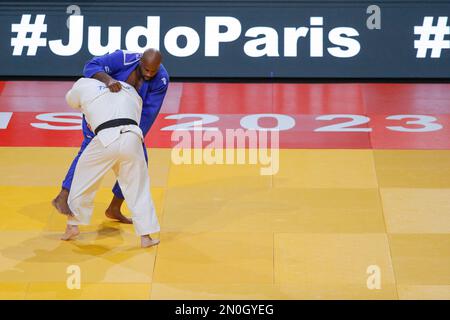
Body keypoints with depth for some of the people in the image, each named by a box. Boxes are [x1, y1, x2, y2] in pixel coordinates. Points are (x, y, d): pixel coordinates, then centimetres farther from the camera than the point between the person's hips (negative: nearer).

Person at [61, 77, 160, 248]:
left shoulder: (84, 85, 21)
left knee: (84, 177, 20)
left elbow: (71, 99, 42)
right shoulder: (131, 90, 31)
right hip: (132, 137, 2)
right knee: (138, 189, 14)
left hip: (106, 138, -2)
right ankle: (146, 236, 12)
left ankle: (72, 225, 28)